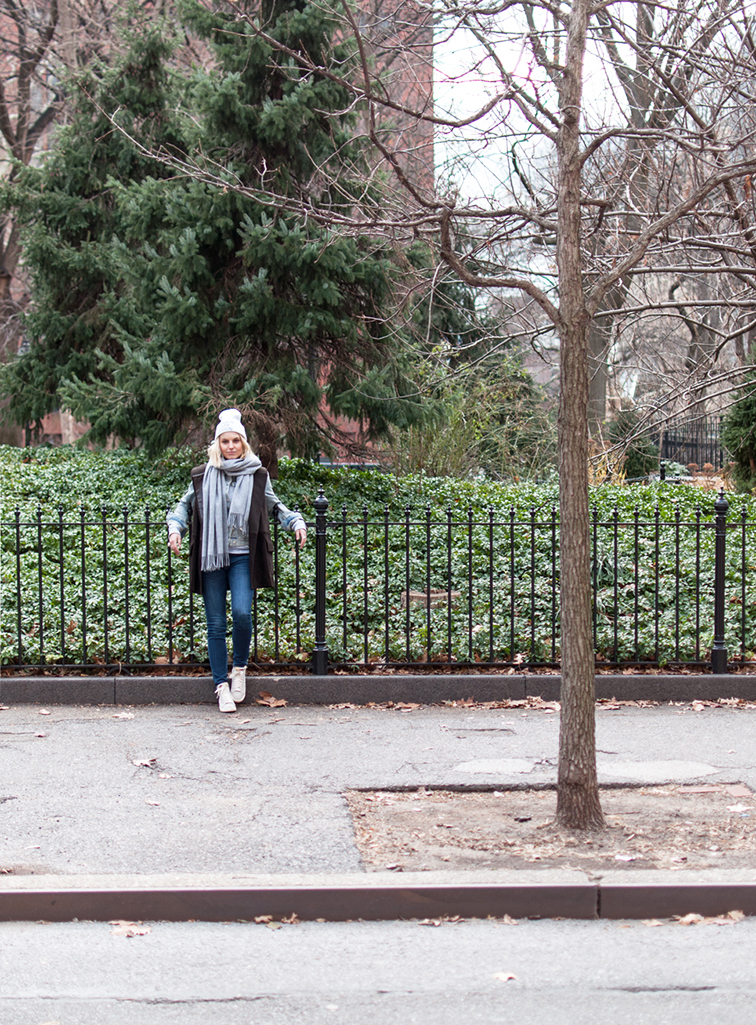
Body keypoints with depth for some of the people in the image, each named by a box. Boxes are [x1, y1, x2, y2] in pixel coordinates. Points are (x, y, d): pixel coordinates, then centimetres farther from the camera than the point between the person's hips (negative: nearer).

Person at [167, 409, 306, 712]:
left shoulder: (257, 476, 6)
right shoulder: (202, 477, 6)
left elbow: (275, 507, 19)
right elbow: (184, 506, 20)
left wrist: (296, 522, 3)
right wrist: (175, 528, 2)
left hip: (243, 557, -1)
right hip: (211, 557, 1)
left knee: (241, 613, -18)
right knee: (216, 624, 2)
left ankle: (240, 669, 8)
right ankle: (222, 686, 11)